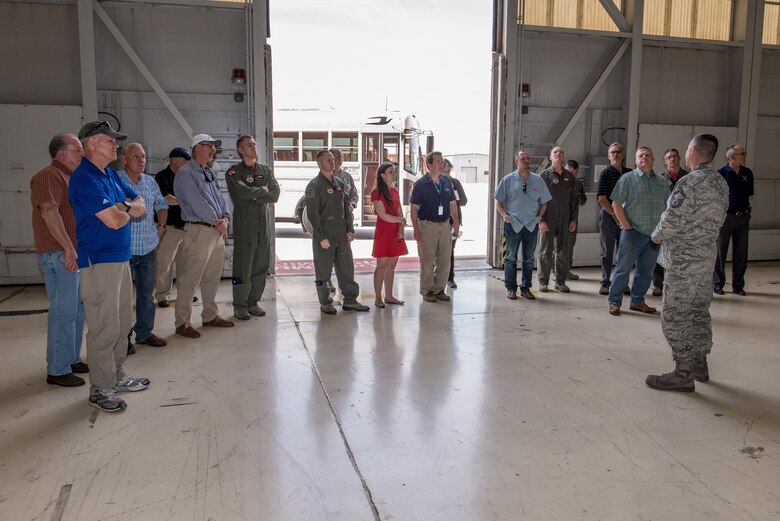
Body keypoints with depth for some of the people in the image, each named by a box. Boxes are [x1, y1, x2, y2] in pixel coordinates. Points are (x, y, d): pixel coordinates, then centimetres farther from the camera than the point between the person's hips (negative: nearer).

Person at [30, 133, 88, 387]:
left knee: (78, 309, 16)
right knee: (64, 312, -6)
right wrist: (68, 248, -29)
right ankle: (58, 370, 3)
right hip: (59, 255, -10)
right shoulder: (49, 177, -12)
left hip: (75, 254, 10)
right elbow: (49, 212, -25)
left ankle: (72, 359, 28)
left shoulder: (68, 177, 19)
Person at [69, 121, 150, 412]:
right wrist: (126, 211, 1)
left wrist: (124, 207, -8)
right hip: (99, 261, -9)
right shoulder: (84, 178, -15)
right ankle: (100, 389, 7)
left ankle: (117, 376, 28)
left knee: (122, 323, 16)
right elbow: (114, 221, -21)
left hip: (121, 257, 9)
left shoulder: (111, 175, 14)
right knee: (105, 328, -4)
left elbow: (140, 207, 14)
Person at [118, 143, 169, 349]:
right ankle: (122, 337, 15)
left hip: (148, 247, 6)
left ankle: (145, 332, 27)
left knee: (147, 293, 14)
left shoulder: (150, 182, 9)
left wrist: (160, 226, 12)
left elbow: (162, 205, 23)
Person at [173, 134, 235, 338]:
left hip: (217, 230, 9)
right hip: (199, 230, -9)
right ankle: (182, 323, 2)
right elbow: (196, 202, -17)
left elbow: (219, 197, 14)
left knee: (213, 277, 15)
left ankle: (210, 315, 27)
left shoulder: (210, 173, 18)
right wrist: (216, 222, -12)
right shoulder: (186, 173, -9)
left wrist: (225, 218, -4)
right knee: (190, 279, -5)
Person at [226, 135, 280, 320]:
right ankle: (240, 306, 6)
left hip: (263, 223, 5)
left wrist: (254, 197, -8)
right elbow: (243, 192, -17)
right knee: (243, 267, -4)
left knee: (261, 265, 7)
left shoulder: (266, 171, 15)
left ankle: (253, 302, 18)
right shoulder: (234, 172, 1)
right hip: (243, 225, -5)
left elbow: (275, 195, 3)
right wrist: (262, 190, -4)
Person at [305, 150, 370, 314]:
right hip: (323, 236, -6)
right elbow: (312, 213, -12)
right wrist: (321, 237, -15)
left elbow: (347, 208, 17)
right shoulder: (314, 185, -7)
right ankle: (325, 303, 15)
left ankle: (350, 300, 17)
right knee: (323, 271, 3)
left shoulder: (340, 184, 13)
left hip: (342, 235, 6)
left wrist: (350, 230, 7)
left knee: (346, 267, 8)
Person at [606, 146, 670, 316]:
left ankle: (637, 301, 23)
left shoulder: (662, 181, 12)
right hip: (633, 233, -4)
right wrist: (627, 227, -11)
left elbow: (668, 207, 14)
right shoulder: (628, 178, -2)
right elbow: (616, 204, -7)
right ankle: (614, 302, 6)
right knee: (623, 269, -2)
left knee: (645, 272, 11)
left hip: (654, 235, 5)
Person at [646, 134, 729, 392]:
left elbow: (671, 221, -21)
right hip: (707, 255, 9)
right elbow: (719, 218, 15)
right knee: (699, 311, 18)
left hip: (684, 259, -9)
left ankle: (683, 374, 2)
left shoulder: (689, 183, -20)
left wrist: (656, 236, -3)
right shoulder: (721, 182, 8)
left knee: (675, 316, -2)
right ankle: (700, 364, 28)